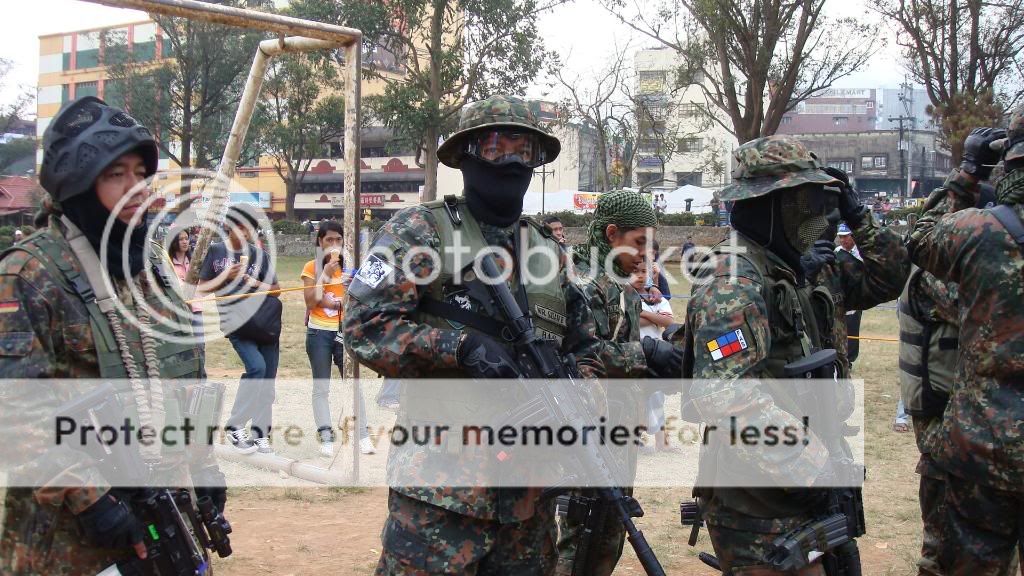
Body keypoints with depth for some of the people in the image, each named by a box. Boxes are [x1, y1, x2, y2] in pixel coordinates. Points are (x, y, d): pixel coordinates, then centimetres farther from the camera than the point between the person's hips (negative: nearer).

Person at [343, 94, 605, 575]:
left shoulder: (548, 251, 17)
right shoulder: (420, 230, -1)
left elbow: (584, 348, 23)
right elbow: (365, 324, -11)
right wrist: (462, 346, -20)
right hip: (443, 480, -6)